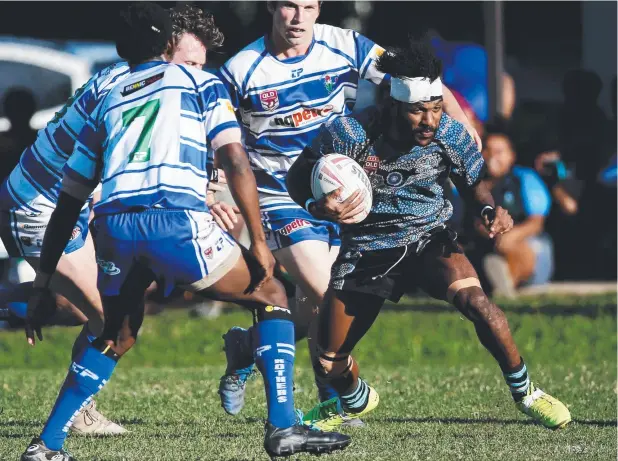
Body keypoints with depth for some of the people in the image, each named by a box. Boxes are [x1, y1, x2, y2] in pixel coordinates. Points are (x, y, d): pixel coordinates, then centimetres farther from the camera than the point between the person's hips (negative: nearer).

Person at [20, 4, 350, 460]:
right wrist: (259, 243, 7)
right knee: (271, 297, 17)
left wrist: (43, 285, 33)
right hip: (178, 219, -4)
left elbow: (67, 205, 30)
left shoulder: (106, 104, 30)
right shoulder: (200, 83, 21)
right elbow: (235, 161, 5)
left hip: (114, 226, 4)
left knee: (115, 336, 29)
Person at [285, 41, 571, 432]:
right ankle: (355, 400, 40)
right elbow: (298, 177, -7)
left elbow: (473, 183, 4)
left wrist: (490, 210, -18)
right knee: (329, 365, 1)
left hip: (429, 238, 0)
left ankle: (526, 393, -12)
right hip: (367, 249, 0)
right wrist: (318, 207, -29)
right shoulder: (349, 134, -22)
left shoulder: (450, 134, -16)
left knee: (473, 299, -32)